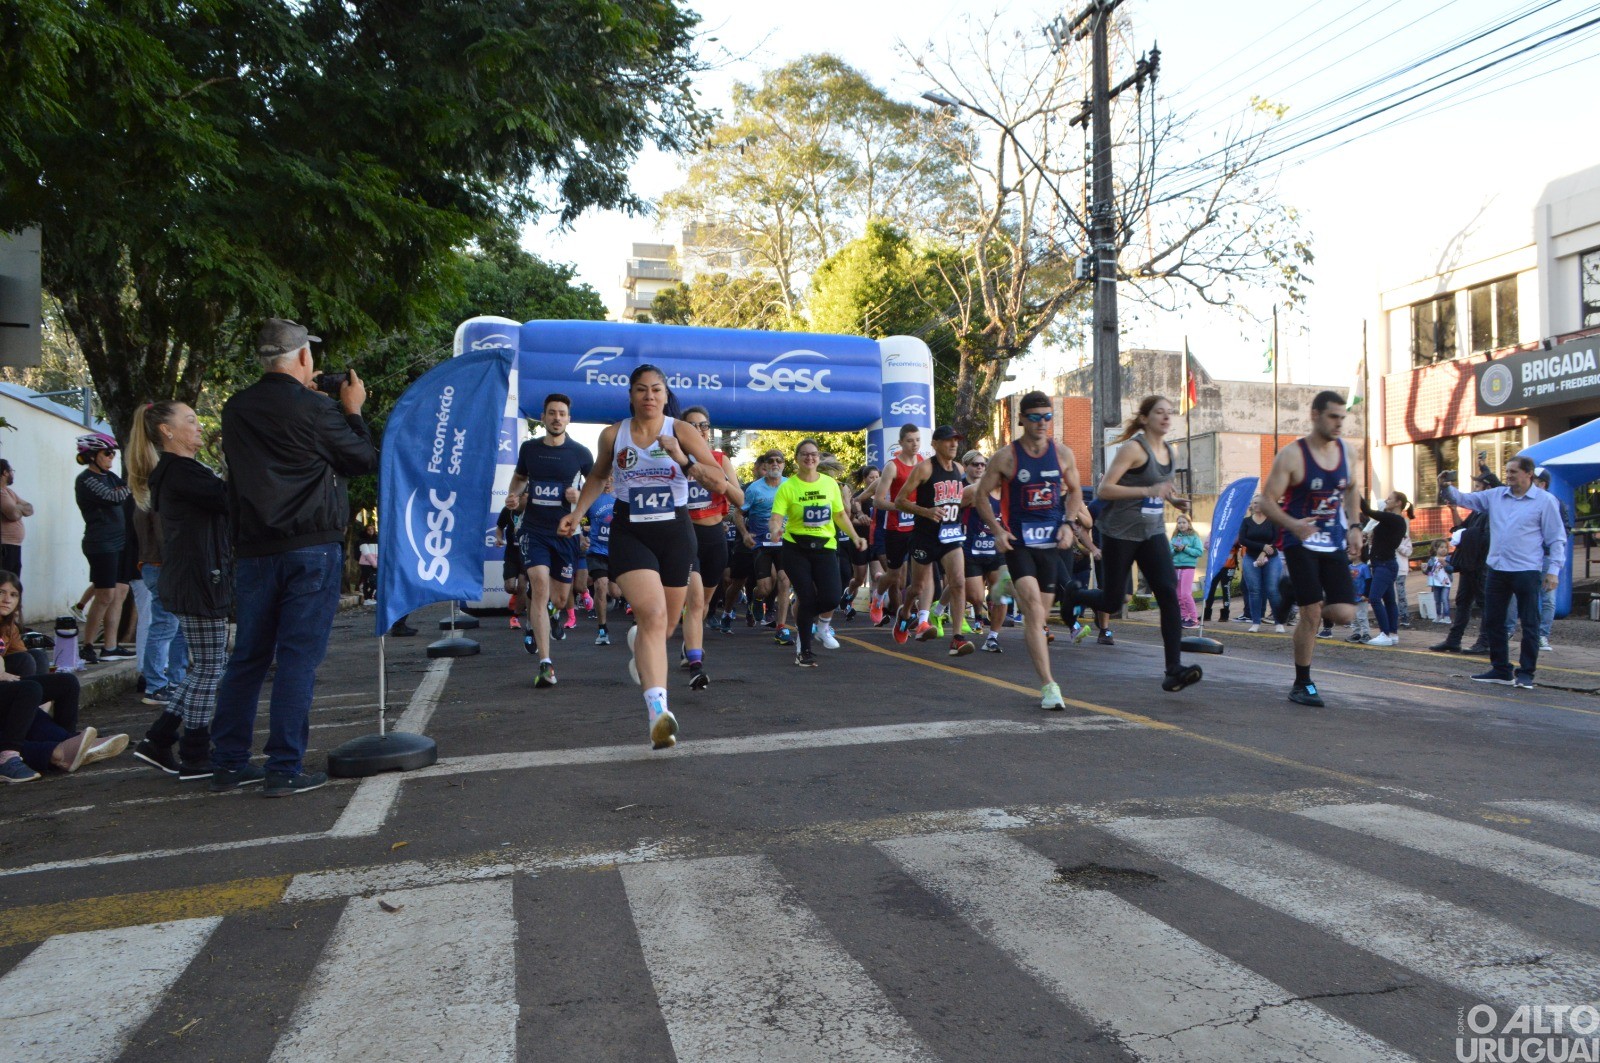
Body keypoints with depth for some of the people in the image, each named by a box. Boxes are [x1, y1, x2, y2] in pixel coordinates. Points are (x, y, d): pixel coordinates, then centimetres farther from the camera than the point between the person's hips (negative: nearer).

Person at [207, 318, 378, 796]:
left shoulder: (236, 410, 9)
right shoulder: (315, 409, -9)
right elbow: (364, 460, 1)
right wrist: (353, 411, 15)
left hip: (253, 551, 6)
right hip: (311, 548, -6)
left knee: (248, 657, 13)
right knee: (299, 658, -2)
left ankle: (228, 764, 19)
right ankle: (285, 769, 0)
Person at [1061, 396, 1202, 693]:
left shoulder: (1168, 451, 10)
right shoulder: (1133, 448, -13)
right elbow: (1104, 490, -19)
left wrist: (1173, 499, 6)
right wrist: (1149, 490, -28)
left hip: (1153, 533, 6)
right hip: (1120, 532, -6)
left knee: (1169, 594, -12)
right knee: (1112, 602, 3)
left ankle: (1174, 670, -13)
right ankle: (1070, 595, 37)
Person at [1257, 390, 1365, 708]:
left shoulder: (1344, 450, 5)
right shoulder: (1292, 455, -13)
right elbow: (1267, 500, -15)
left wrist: (1353, 526, 10)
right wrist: (1293, 524, -32)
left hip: (1335, 544, 5)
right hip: (1301, 542, -5)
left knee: (1344, 614, -7)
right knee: (1310, 613, -8)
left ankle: (1312, 611, 29)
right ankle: (1302, 685, 7)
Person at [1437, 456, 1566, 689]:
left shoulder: (1545, 501, -4)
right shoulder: (1495, 496, 8)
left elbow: (1557, 538, -2)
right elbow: (1464, 499, 10)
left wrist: (1554, 569, -7)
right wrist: (1447, 488, -10)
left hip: (1527, 571, -5)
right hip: (1497, 570, 5)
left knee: (1529, 624, 2)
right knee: (1493, 621, 10)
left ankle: (1526, 672, 11)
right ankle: (1501, 670, 21)